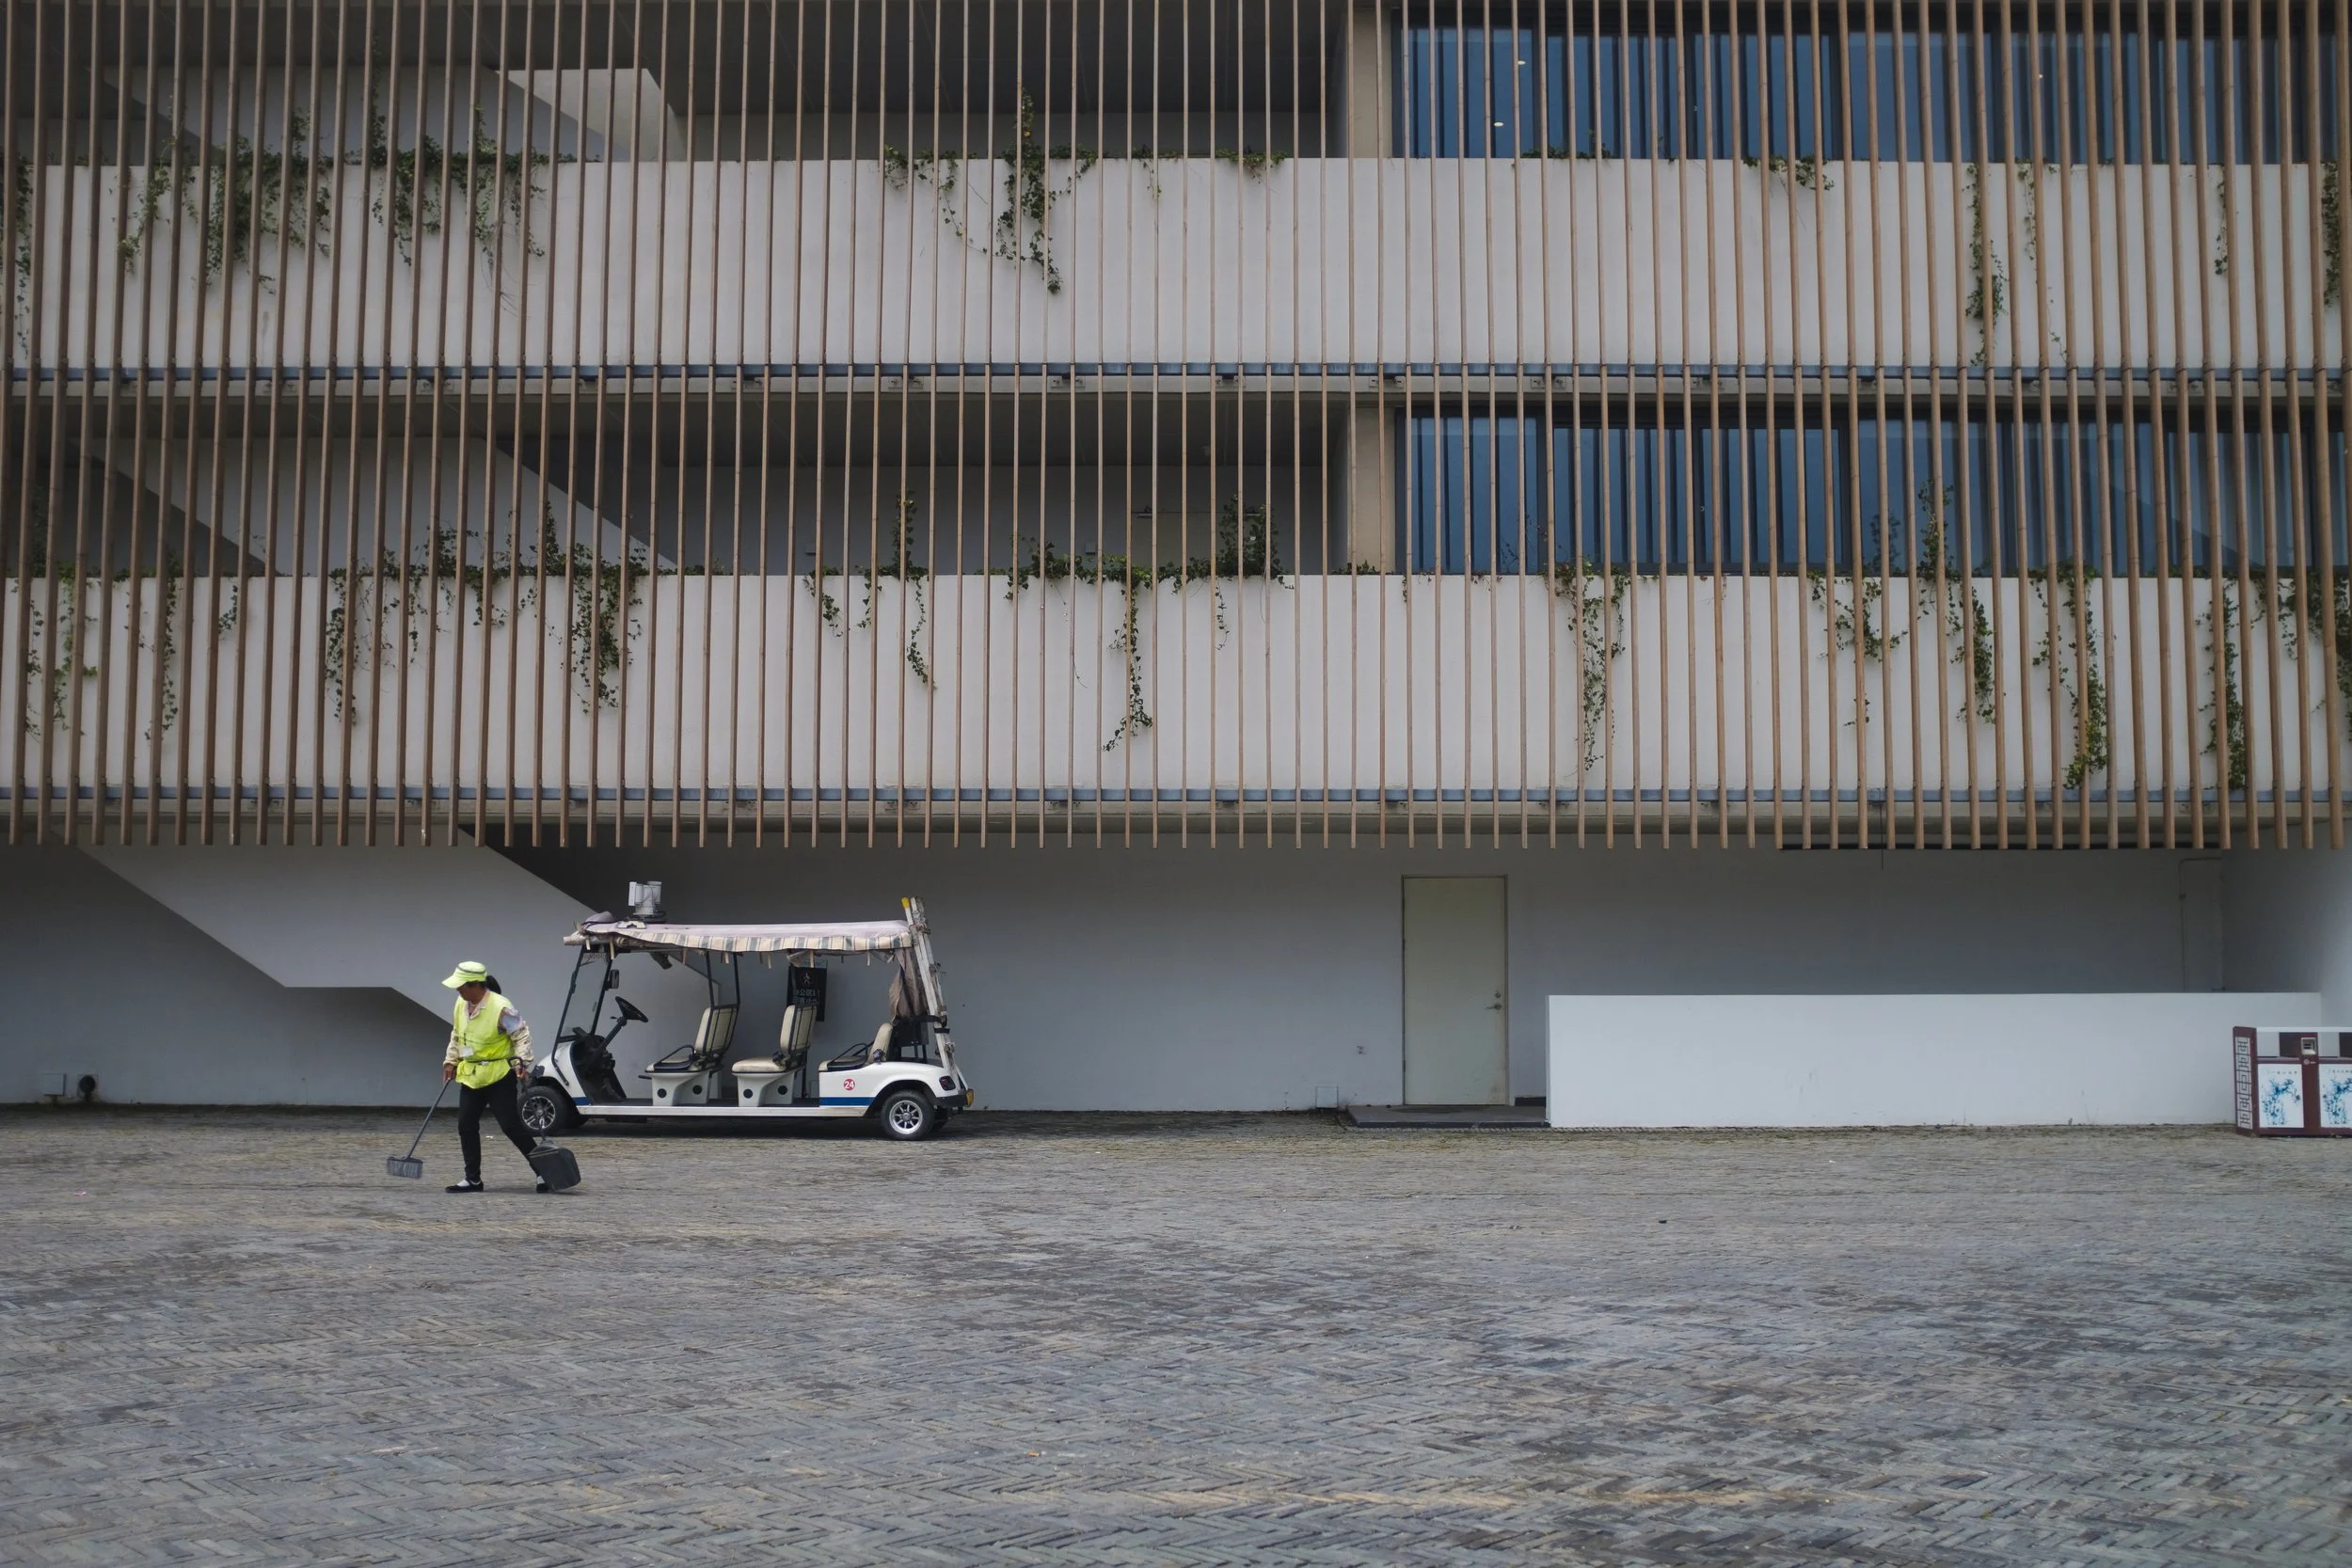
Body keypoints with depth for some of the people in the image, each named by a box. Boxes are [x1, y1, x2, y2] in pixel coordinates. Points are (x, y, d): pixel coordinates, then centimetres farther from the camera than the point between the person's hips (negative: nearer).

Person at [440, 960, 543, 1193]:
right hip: (470, 1077, 7)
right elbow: (456, 1035, 19)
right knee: (466, 1126, 5)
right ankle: (473, 1179, 15)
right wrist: (451, 1061, 15)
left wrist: (521, 1062, -23)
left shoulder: (501, 1008, -19)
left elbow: (522, 1035, -13)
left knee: (511, 1126, -8)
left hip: (499, 1077, -7)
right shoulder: (460, 1005, 4)